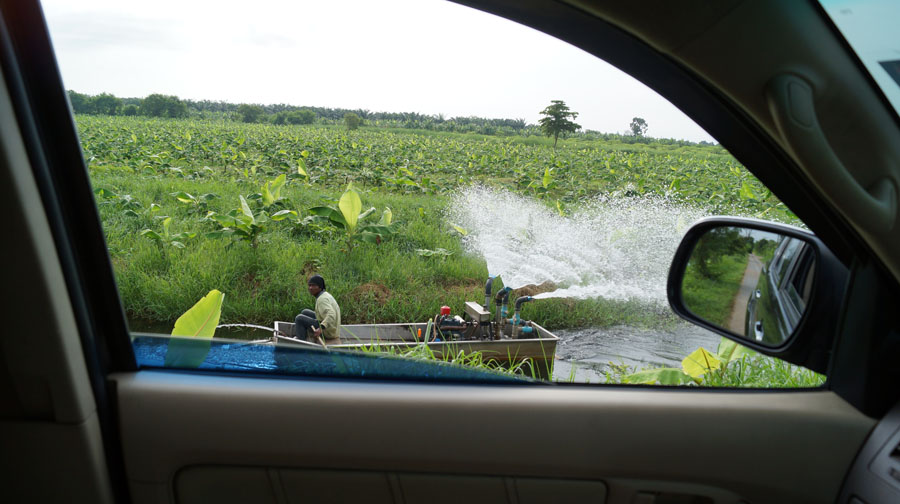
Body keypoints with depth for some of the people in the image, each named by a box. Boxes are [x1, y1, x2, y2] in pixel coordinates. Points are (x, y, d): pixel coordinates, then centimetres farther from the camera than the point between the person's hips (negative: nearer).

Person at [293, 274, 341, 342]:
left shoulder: (322, 299, -21)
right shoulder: (325, 294, 9)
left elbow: (331, 315, -36)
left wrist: (321, 328, -47)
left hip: (328, 332, -10)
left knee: (299, 318, -7)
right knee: (305, 312, 16)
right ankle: (297, 336, 17)